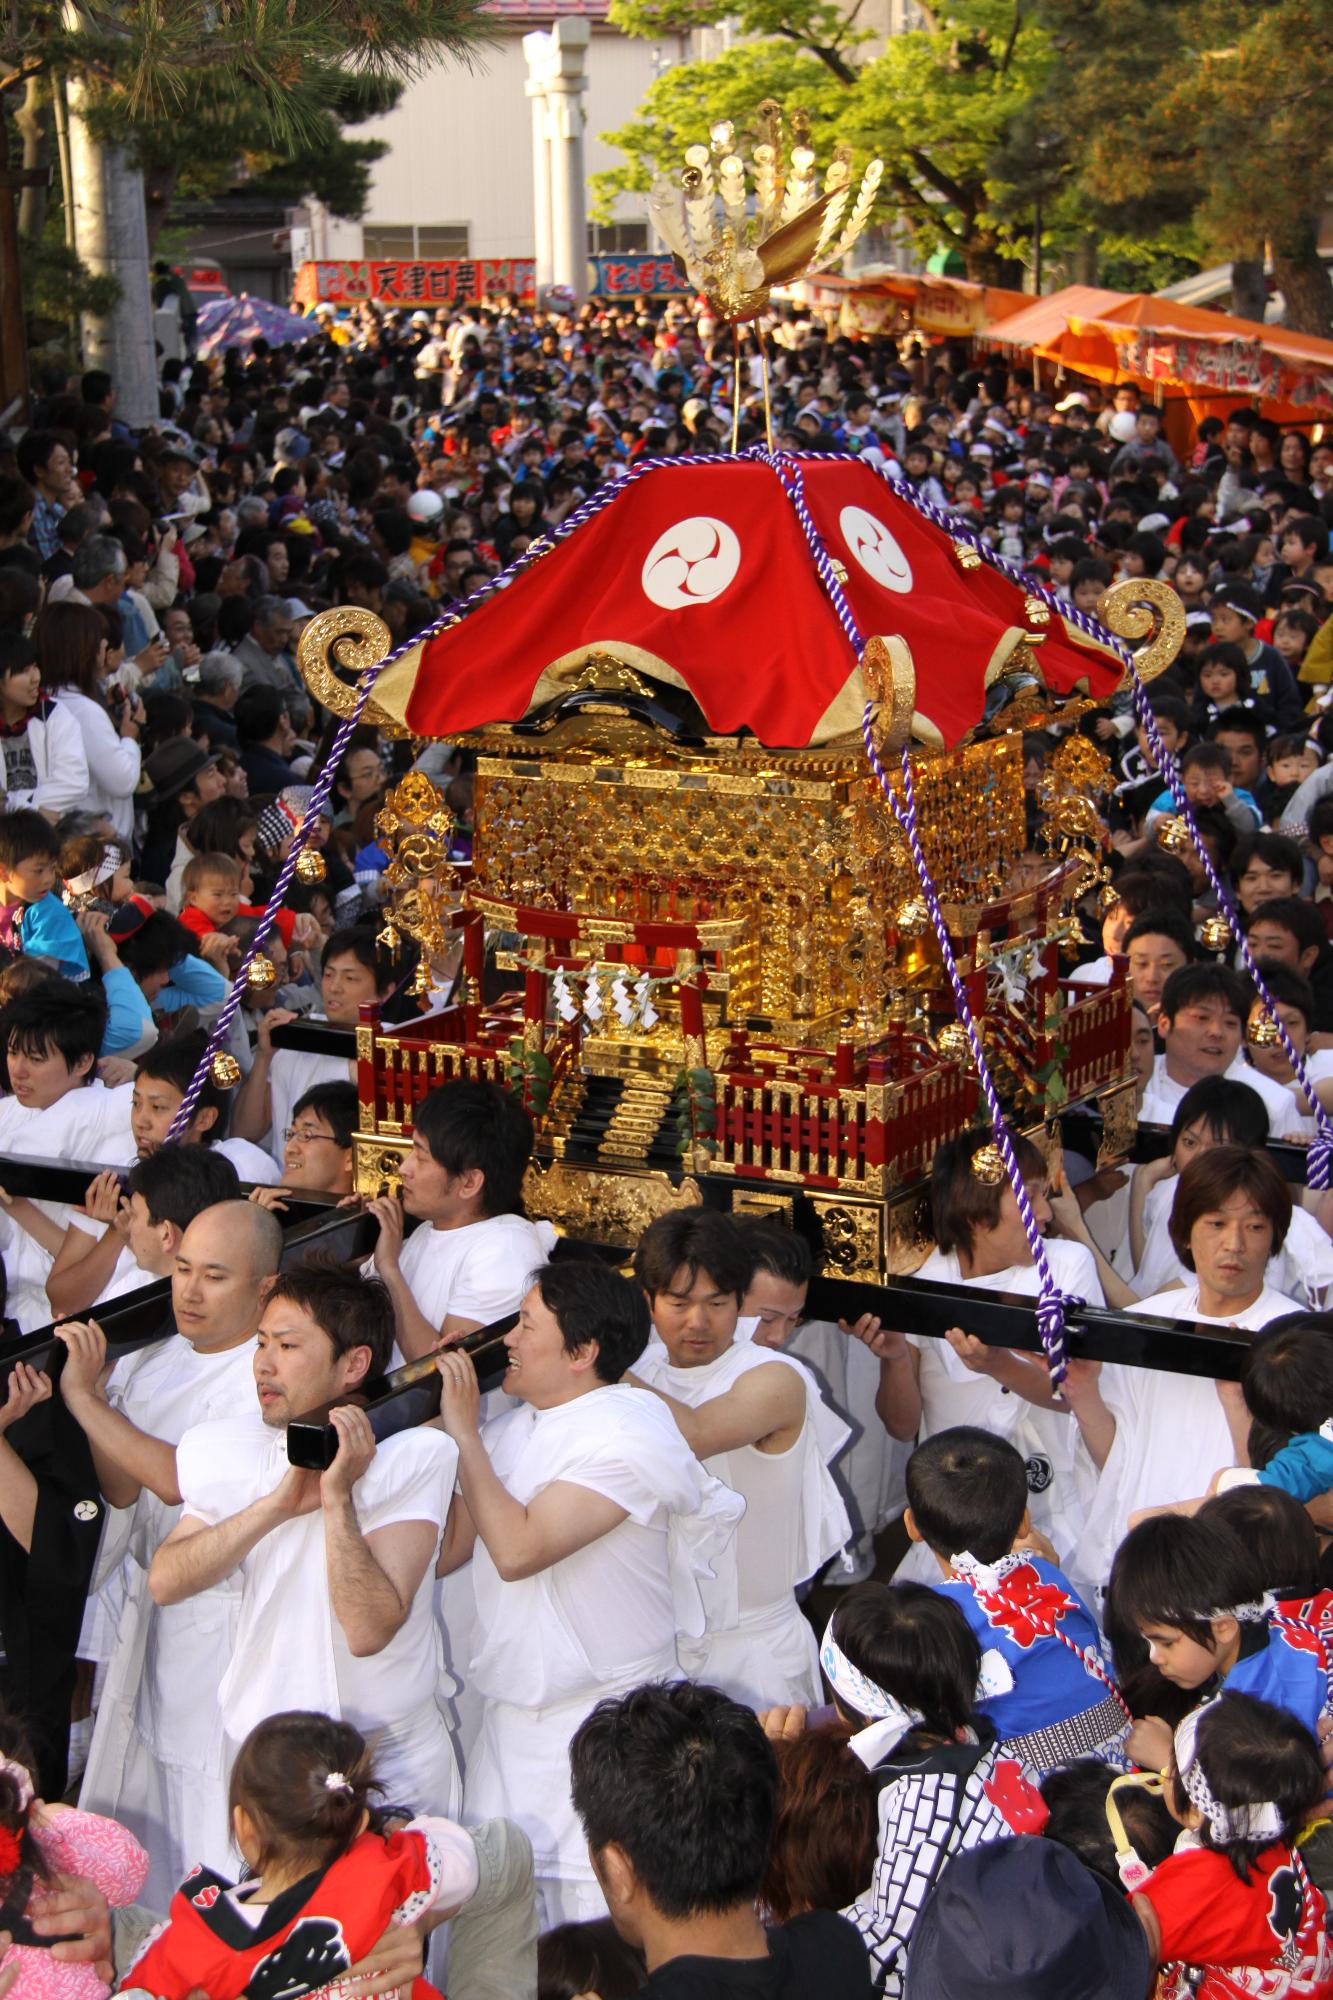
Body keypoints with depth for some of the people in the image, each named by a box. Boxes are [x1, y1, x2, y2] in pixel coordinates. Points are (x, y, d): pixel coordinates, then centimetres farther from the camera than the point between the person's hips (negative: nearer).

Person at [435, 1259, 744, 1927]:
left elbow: (518, 1550, -25)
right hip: (511, 1715, 8)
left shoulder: (629, 1433, -16)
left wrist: (463, 1432, -16)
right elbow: (444, 1550, 6)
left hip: (604, 1723, -8)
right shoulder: (510, 1427, 9)